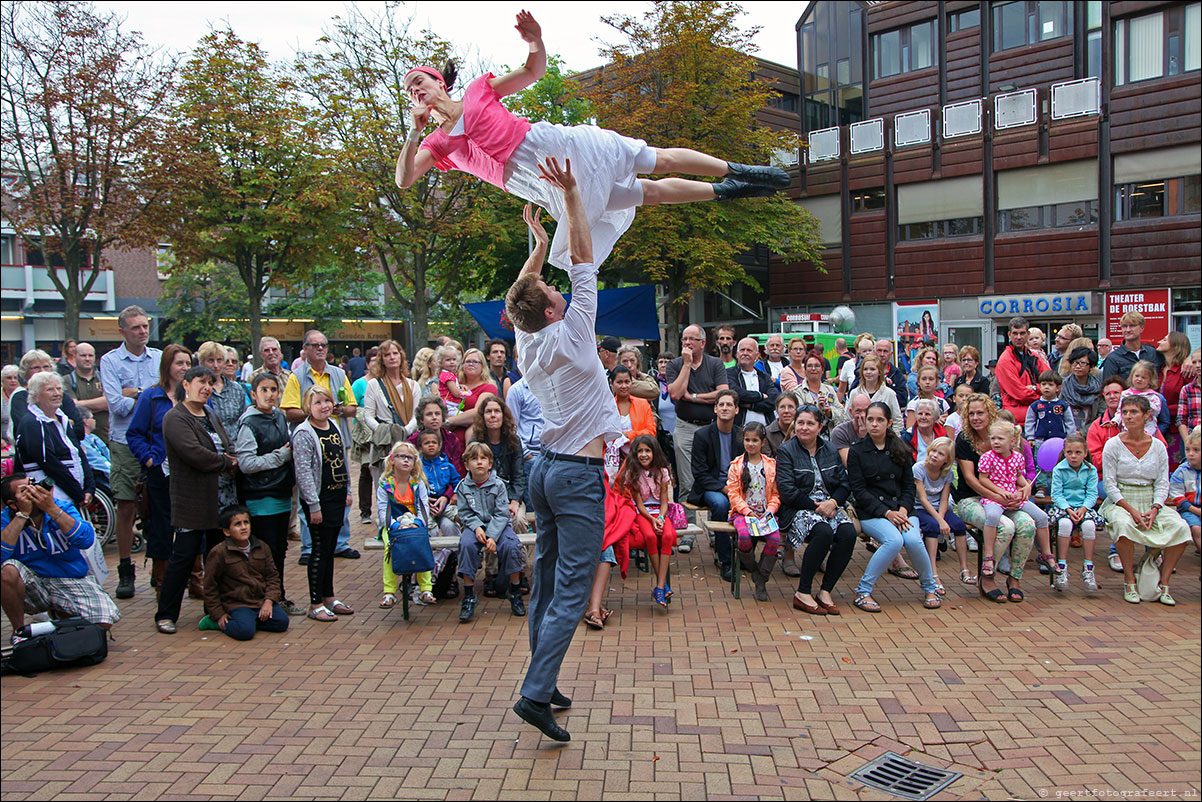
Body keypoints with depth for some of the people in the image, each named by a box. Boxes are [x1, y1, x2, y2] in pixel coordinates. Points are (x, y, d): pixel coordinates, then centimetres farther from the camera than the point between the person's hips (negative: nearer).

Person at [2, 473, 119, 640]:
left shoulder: (62, 507, -5)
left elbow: (86, 540, -23)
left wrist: (52, 509, -27)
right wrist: (23, 514, -25)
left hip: (71, 582, 1)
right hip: (32, 587, 0)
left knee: (105, 621, -22)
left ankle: (59, 613, 12)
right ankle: (19, 631, -8)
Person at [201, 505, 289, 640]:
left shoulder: (262, 547, 5)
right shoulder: (218, 553, -8)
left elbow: (272, 576, 9)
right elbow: (210, 586, -2)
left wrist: (269, 601, -6)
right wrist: (218, 614, -5)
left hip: (262, 600, 5)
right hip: (236, 604, -5)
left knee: (282, 622, -16)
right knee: (245, 631, -29)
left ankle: (249, 620, 4)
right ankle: (216, 622, 0)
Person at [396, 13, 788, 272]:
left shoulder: (479, 90, 8)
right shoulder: (436, 144, 13)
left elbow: (534, 70, 6)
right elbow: (403, 179, 0)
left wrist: (536, 42, -17)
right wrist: (413, 132, -12)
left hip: (552, 143, -2)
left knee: (663, 160, -5)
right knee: (651, 193, 2)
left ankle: (737, 170, 9)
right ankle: (724, 191, 14)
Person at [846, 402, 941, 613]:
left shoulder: (900, 450, 12)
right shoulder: (857, 451, 2)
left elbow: (909, 485, 10)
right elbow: (859, 490, -5)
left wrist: (903, 510, -9)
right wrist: (886, 513, -14)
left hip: (901, 510, 3)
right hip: (871, 513, -3)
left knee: (914, 540, -27)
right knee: (894, 540, -31)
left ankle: (930, 588, 0)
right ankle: (863, 591, -19)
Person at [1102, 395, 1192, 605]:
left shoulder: (1158, 446, 7)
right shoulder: (1113, 445, -2)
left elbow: (1162, 484, 4)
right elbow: (1109, 484, -5)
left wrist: (1154, 509, -14)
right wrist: (1130, 509, -18)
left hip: (1151, 502, 3)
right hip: (1120, 501, -3)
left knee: (1180, 527, -24)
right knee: (1124, 524, -37)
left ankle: (1164, 583, -10)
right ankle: (1129, 581, -19)